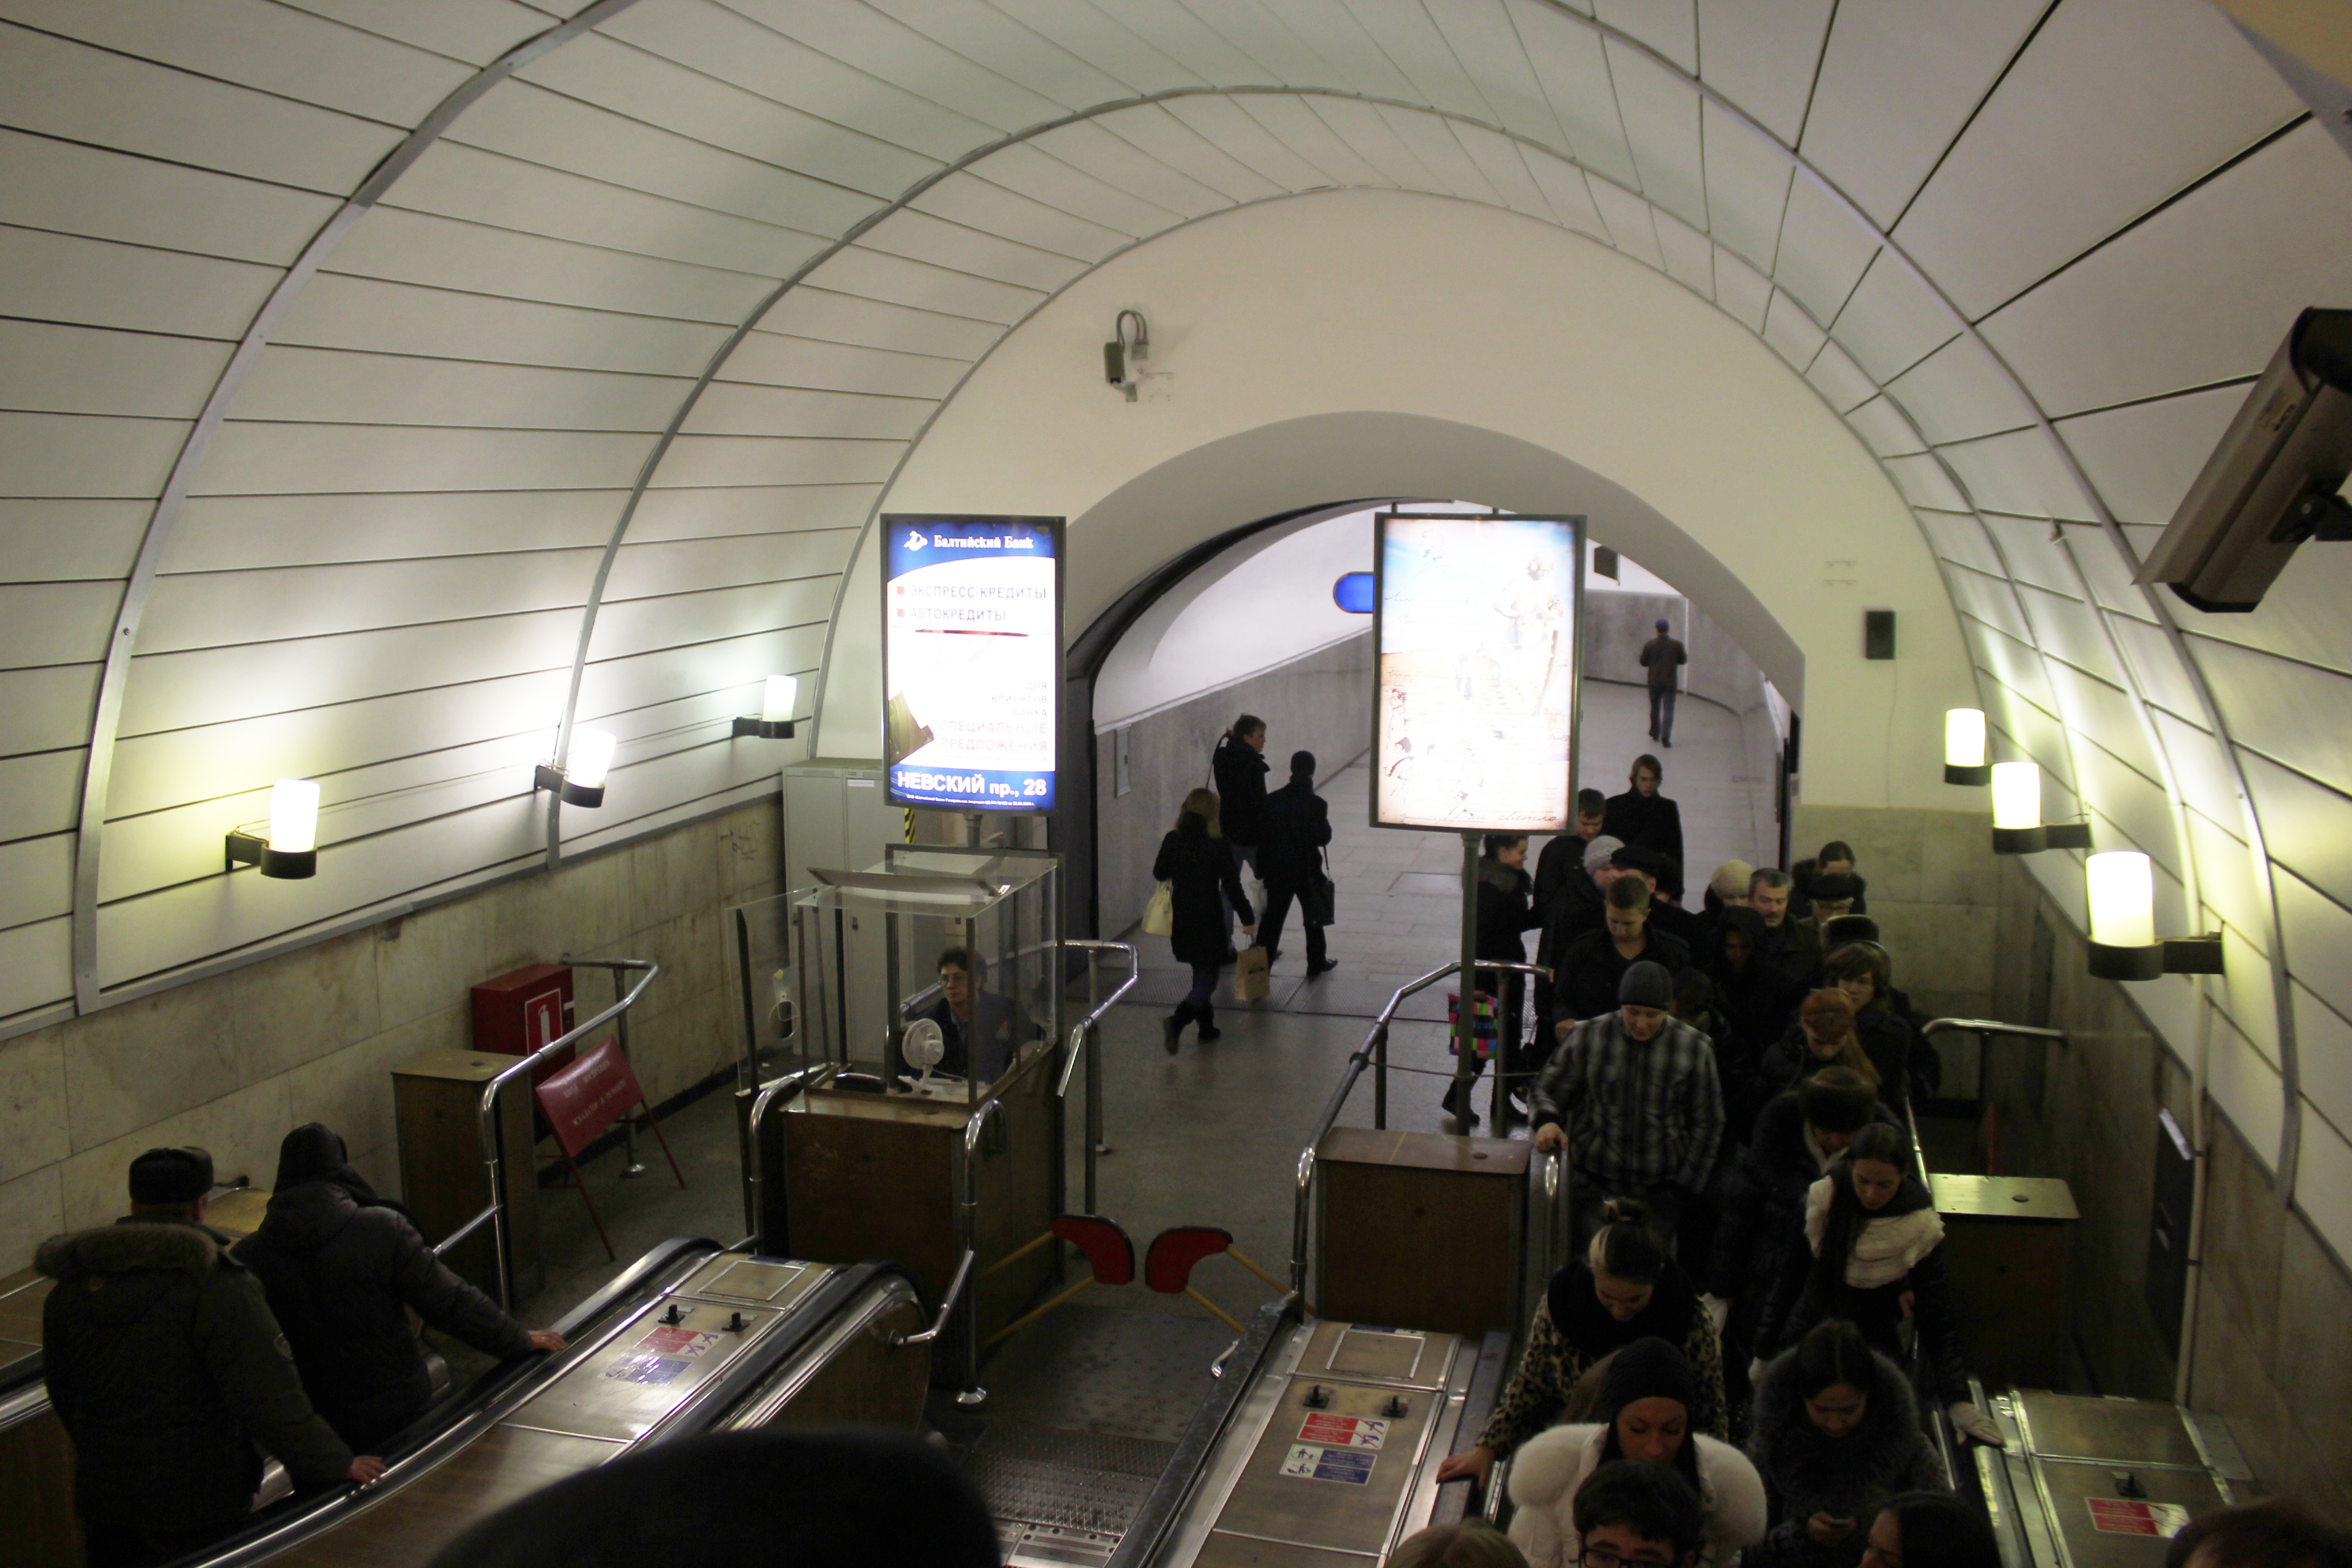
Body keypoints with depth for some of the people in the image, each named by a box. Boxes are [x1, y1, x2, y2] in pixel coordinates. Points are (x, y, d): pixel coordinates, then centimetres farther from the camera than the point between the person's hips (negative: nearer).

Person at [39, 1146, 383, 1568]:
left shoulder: (70, 1289, 3)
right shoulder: (216, 1284, -18)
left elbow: (64, 1395, 15)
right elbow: (267, 1395, -23)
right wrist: (337, 1463, -16)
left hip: (105, 1500, 5)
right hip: (197, 1504, -5)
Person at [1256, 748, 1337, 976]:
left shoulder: (1272, 800, -4)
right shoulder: (1316, 804, -13)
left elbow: (1261, 835, -1)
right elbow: (1324, 837, -8)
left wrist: (1263, 869, 6)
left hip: (1277, 870, 2)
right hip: (1307, 870, -2)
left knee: (1272, 917, 10)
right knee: (1314, 915, 14)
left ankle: (1261, 964, 8)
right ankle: (1317, 964, 22)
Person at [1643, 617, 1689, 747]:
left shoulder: (1649, 645, -6)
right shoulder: (1676, 644, -6)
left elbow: (1643, 662, 0)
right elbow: (1683, 660, 5)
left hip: (1654, 681, 1)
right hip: (1670, 682, -1)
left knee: (1655, 708, 19)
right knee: (1668, 709, -1)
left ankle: (1655, 733, 30)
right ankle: (1665, 737, -12)